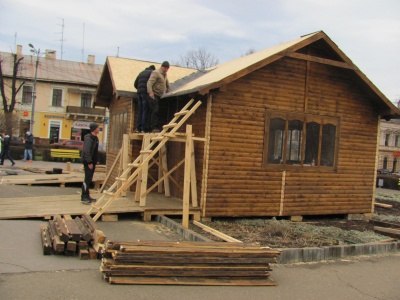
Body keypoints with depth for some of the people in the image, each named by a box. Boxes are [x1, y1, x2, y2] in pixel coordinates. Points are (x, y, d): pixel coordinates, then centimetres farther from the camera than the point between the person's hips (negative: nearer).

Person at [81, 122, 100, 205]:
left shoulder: (95, 138, 13)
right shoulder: (88, 138, -16)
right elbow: (86, 151, -22)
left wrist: (95, 161, 16)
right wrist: (89, 162, -24)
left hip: (92, 161, 9)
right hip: (88, 162, -9)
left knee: (89, 179, 13)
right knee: (87, 179, -8)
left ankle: (87, 196, 20)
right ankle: (84, 197, -4)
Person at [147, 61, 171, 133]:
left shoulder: (164, 73, 16)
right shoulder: (156, 73, -12)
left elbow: (166, 80, 42)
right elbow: (149, 83, -24)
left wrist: (168, 87, 51)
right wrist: (150, 92, -38)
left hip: (158, 96, 9)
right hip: (153, 95, -9)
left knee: (153, 111, 4)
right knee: (155, 110, -19)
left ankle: (151, 128, 3)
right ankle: (154, 127, -23)